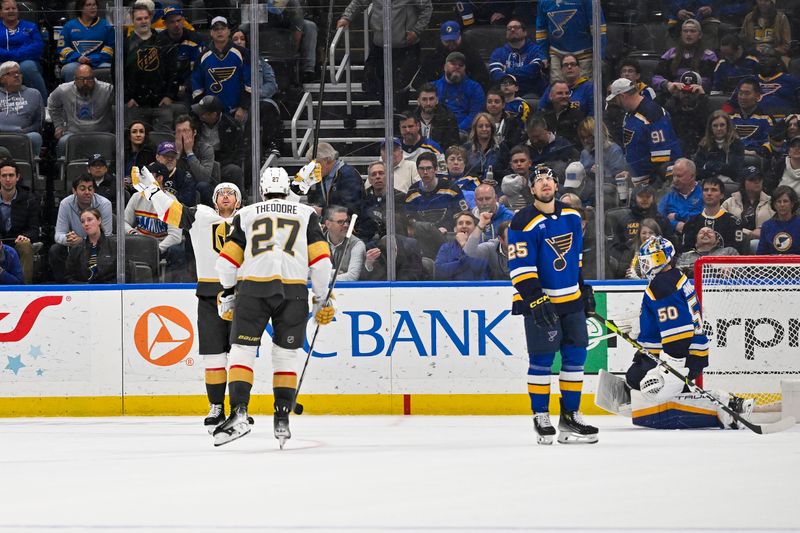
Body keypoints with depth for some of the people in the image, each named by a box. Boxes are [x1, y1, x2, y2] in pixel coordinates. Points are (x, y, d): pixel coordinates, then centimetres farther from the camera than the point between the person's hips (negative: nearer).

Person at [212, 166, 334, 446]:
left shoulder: (245, 215, 15)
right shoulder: (306, 214, 15)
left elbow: (227, 260, 10)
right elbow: (320, 259, 8)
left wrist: (227, 295, 22)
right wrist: (322, 298, 16)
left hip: (253, 288, -1)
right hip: (294, 292, 1)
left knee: (242, 350, 3)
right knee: (285, 355, 12)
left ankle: (239, 414, -13)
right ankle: (282, 420, 8)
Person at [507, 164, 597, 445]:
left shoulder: (571, 216, 8)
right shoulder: (524, 223, -13)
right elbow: (520, 267, -16)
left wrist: (584, 288, 20)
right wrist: (535, 300, -23)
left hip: (571, 299, 6)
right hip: (539, 299, -6)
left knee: (575, 355, 6)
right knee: (542, 359, -5)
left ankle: (570, 416, 14)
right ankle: (540, 417, 4)